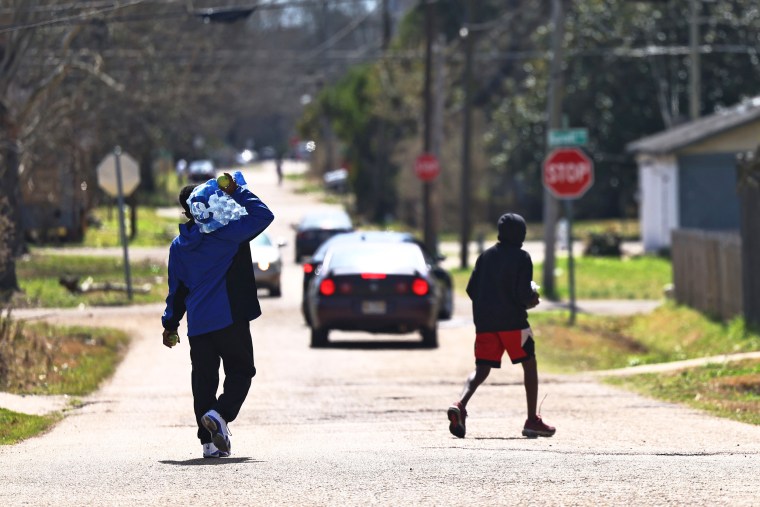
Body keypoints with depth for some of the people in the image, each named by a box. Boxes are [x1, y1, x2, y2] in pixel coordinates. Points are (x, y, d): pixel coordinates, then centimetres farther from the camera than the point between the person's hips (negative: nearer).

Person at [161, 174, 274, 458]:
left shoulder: (178, 247, 9)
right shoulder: (223, 232, -8)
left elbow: (176, 288, 14)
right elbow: (263, 215, -7)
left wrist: (170, 323, 22)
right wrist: (237, 193, 1)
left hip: (197, 325, 4)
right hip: (230, 319, -4)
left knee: (203, 379, 8)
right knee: (241, 371, 6)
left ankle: (209, 440, 2)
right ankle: (220, 413, -21)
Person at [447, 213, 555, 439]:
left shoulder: (485, 256, 11)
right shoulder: (521, 258, -5)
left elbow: (472, 290, 11)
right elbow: (523, 294, -13)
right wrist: (532, 301, 9)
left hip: (484, 322, 4)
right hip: (512, 322, -4)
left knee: (481, 368, 2)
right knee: (529, 364, 12)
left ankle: (460, 405, -26)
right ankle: (532, 420, 12)